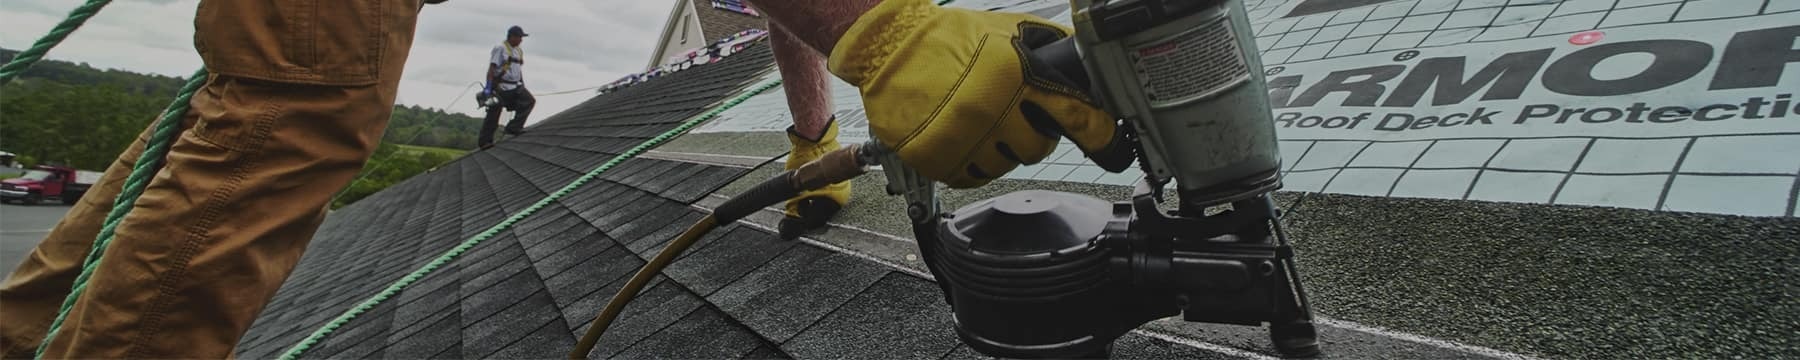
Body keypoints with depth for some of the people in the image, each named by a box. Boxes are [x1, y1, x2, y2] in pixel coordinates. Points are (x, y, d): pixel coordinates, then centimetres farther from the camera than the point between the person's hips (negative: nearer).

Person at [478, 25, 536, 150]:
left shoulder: (519, 51, 15)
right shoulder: (500, 49, -9)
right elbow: (492, 68, -15)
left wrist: (522, 86, 21)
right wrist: (488, 86, -22)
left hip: (515, 87, 7)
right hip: (500, 87, -7)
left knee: (529, 101, -13)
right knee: (493, 115, -2)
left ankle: (514, 127, -10)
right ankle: (485, 141, 6)